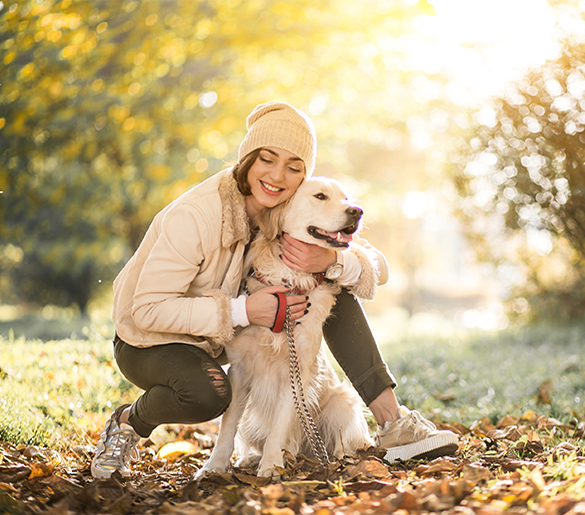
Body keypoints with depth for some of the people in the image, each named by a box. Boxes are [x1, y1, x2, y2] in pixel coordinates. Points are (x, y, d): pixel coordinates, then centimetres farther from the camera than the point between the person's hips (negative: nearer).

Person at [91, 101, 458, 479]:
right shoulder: (194, 217, -29)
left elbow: (377, 268, -10)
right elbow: (147, 309, -30)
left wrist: (330, 261, -33)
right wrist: (243, 311, -35)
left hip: (227, 335, 6)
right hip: (151, 342, -6)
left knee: (334, 284, -8)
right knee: (208, 393, -40)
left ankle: (390, 419, -7)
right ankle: (130, 422, -5)